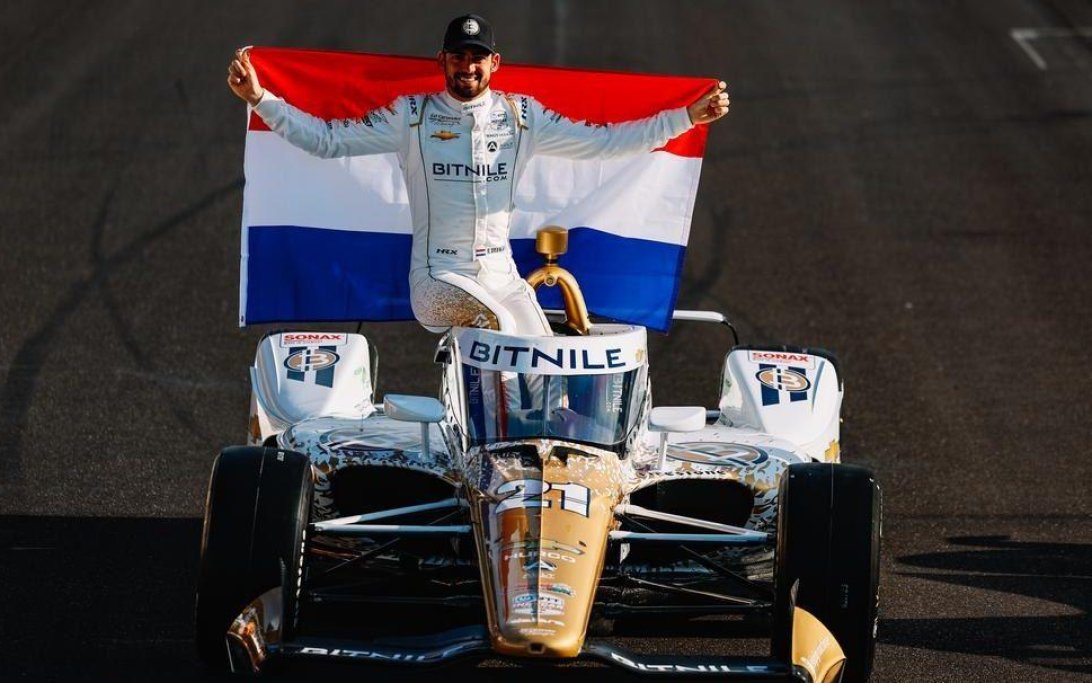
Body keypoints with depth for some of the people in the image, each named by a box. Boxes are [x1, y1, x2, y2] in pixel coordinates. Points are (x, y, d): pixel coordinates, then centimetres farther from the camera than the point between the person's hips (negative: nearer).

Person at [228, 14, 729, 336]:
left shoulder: (521, 117, 8)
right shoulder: (412, 116, 2)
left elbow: (601, 141, 7)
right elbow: (328, 140, 1)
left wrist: (687, 118, 2)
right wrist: (259, 99, -10)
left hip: (500, 273, 4)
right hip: (438, 278, -4)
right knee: (495, 323, -34)